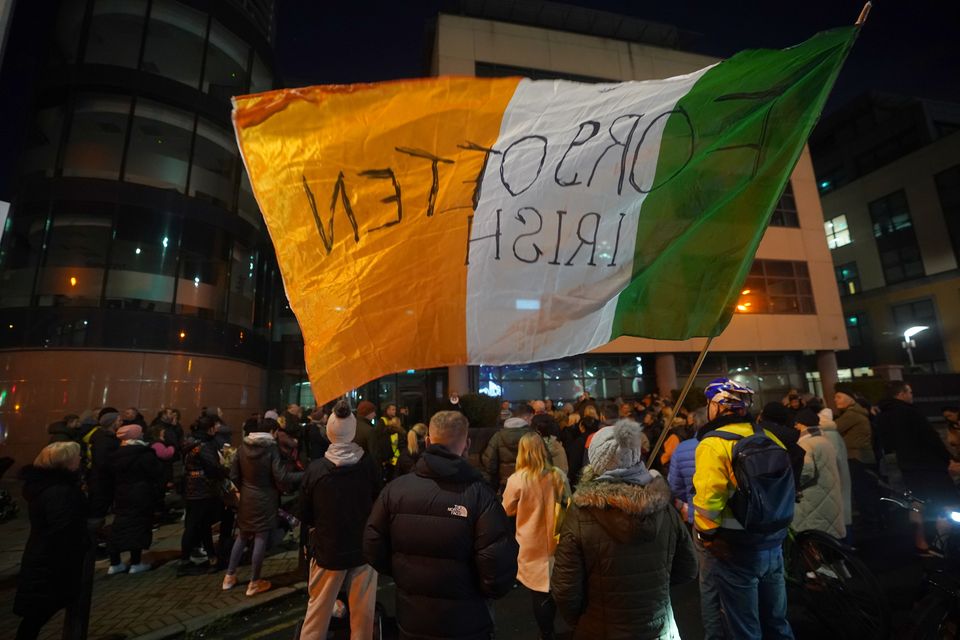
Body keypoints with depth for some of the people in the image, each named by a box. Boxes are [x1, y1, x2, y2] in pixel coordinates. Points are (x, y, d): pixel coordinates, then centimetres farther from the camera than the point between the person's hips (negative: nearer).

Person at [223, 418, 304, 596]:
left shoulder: (243, 447, -2)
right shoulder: (271, 448, -19)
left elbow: (233, 475, 5)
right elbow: (281, 477, -22)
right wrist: (306, 474, -14)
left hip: (247, 498, 6)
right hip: (265, 500, -6)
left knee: (242, 536, 21)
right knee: (260, 539, 5)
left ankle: (229, 576, 31)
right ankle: (254, 583, 16)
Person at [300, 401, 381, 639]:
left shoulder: (315, 469, -16)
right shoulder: (369, 465, -15)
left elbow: (305, 514, -2)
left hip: (327, 548, 0)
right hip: (364, 547, 0)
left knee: (318, 610, 18)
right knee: (362, 612, 14)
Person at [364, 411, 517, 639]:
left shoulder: (394, 488, -11)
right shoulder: (479, 494, -21)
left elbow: (373, 550, -4)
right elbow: (499, 567, -23)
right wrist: (491, 589, -2)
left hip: (411, 621, 3)